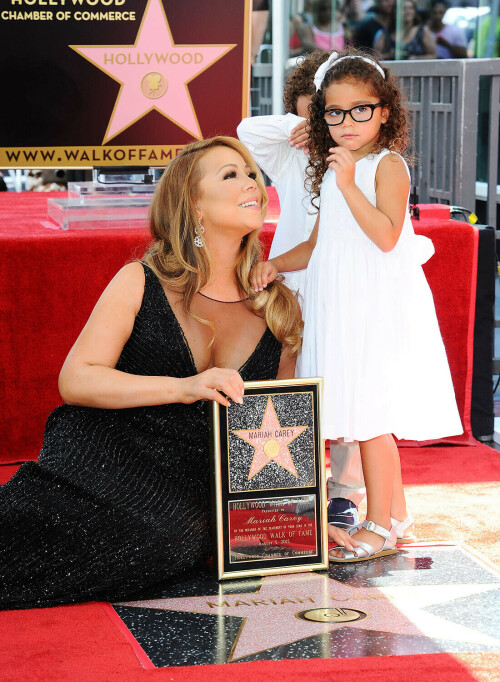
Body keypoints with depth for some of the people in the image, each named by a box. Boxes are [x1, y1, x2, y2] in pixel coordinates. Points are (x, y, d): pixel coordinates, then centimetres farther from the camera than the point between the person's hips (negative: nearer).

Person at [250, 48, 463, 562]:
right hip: (340, 308, 8)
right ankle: (396, 515, 21)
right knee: (371, 418, 11)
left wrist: (349, 185, -24)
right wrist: (275, 264, 6)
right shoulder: (333, 169, 15)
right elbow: (319, 244, 20)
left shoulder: (388, 164, -8)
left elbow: (386, 236, -21)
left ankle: (378, 525, 2)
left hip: (378, 307, -8)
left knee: (368, 415, -7)